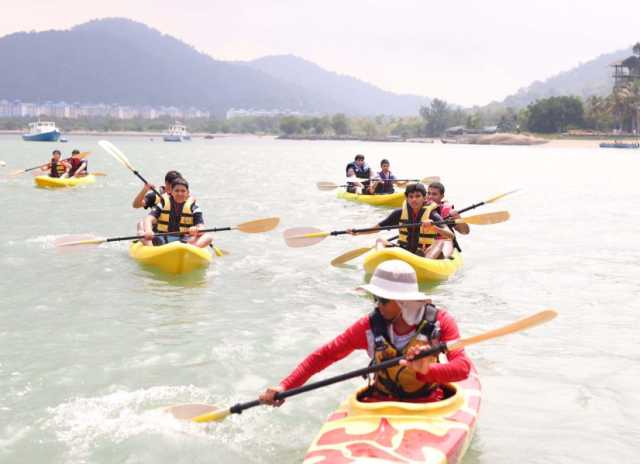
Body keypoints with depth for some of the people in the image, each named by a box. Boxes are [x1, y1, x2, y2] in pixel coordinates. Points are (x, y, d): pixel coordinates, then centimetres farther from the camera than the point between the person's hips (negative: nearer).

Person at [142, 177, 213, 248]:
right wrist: (148, 231, -34)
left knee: (208, 237, -23)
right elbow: (149, 219, -11)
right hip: (161, 239, 0)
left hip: (183, 240, 0)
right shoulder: (163, 203, 4)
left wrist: (196, 230, -32)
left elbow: (201, 227, -6)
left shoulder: (193, 207, 5)